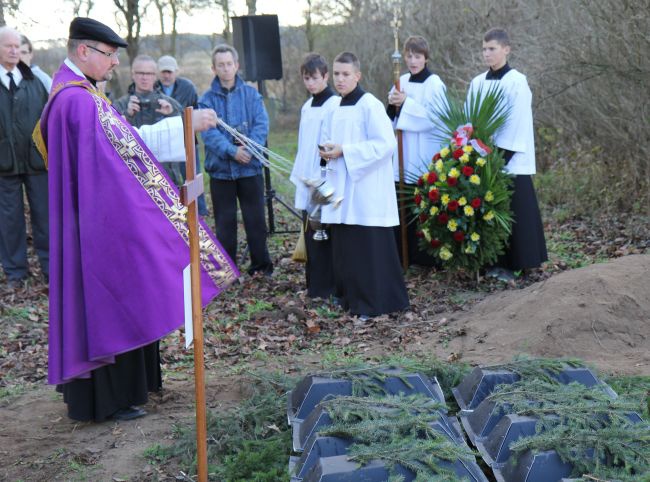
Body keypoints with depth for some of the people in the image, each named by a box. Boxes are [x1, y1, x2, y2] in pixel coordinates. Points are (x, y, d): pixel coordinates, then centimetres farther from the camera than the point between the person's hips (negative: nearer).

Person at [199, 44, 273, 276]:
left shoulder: (251, 95, 4)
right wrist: (232, 151, -25)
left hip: (250, 168, 0)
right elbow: (209, 132, -11)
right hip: (220, 169, 0)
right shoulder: (207, 99, 0)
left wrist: (249, 147, -22)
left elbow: (262, 124, -5)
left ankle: (261, 265, 17)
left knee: (256, 218, 5)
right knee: (225, 222, 8)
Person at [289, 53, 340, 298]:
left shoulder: (335, 105, -10)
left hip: (326, 179, -8)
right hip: (308, 180, 8)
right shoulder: (307, 106, 15)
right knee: (311, 233, 12)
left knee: (323, 234, -3)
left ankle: (324, 286, 5)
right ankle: (314, 283, 20)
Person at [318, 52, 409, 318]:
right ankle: (353, 298, 19)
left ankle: (378, 301, 3)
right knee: (345, 246, 9)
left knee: (370, 247, -5)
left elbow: (385, 144, -16)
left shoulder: (370, 105, -9)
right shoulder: (335, 111, 14)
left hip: (367, 189, -7)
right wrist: (327, 150, 1)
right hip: (342, 189, 7)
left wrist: (344, 151, -18)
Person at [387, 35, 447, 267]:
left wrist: (405, 103, -16)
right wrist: (392, 104, -7)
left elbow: (435, 117, -15)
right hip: (403, 154, 6)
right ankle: (405, 254, 13)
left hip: (425, 155, -6)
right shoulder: (402, 81, 12)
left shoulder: (434, 84, -6)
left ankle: (428, 256, 5)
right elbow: (392, 117, 15)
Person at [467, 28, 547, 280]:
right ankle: (493, 261, 14)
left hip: (510, 160, -5)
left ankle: (512, 264, 6)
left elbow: (516, 123, -12)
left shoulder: (517, 82, -7)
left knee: (512, 211, -1)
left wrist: (500, 154, -16)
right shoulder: (478, 83, 10)